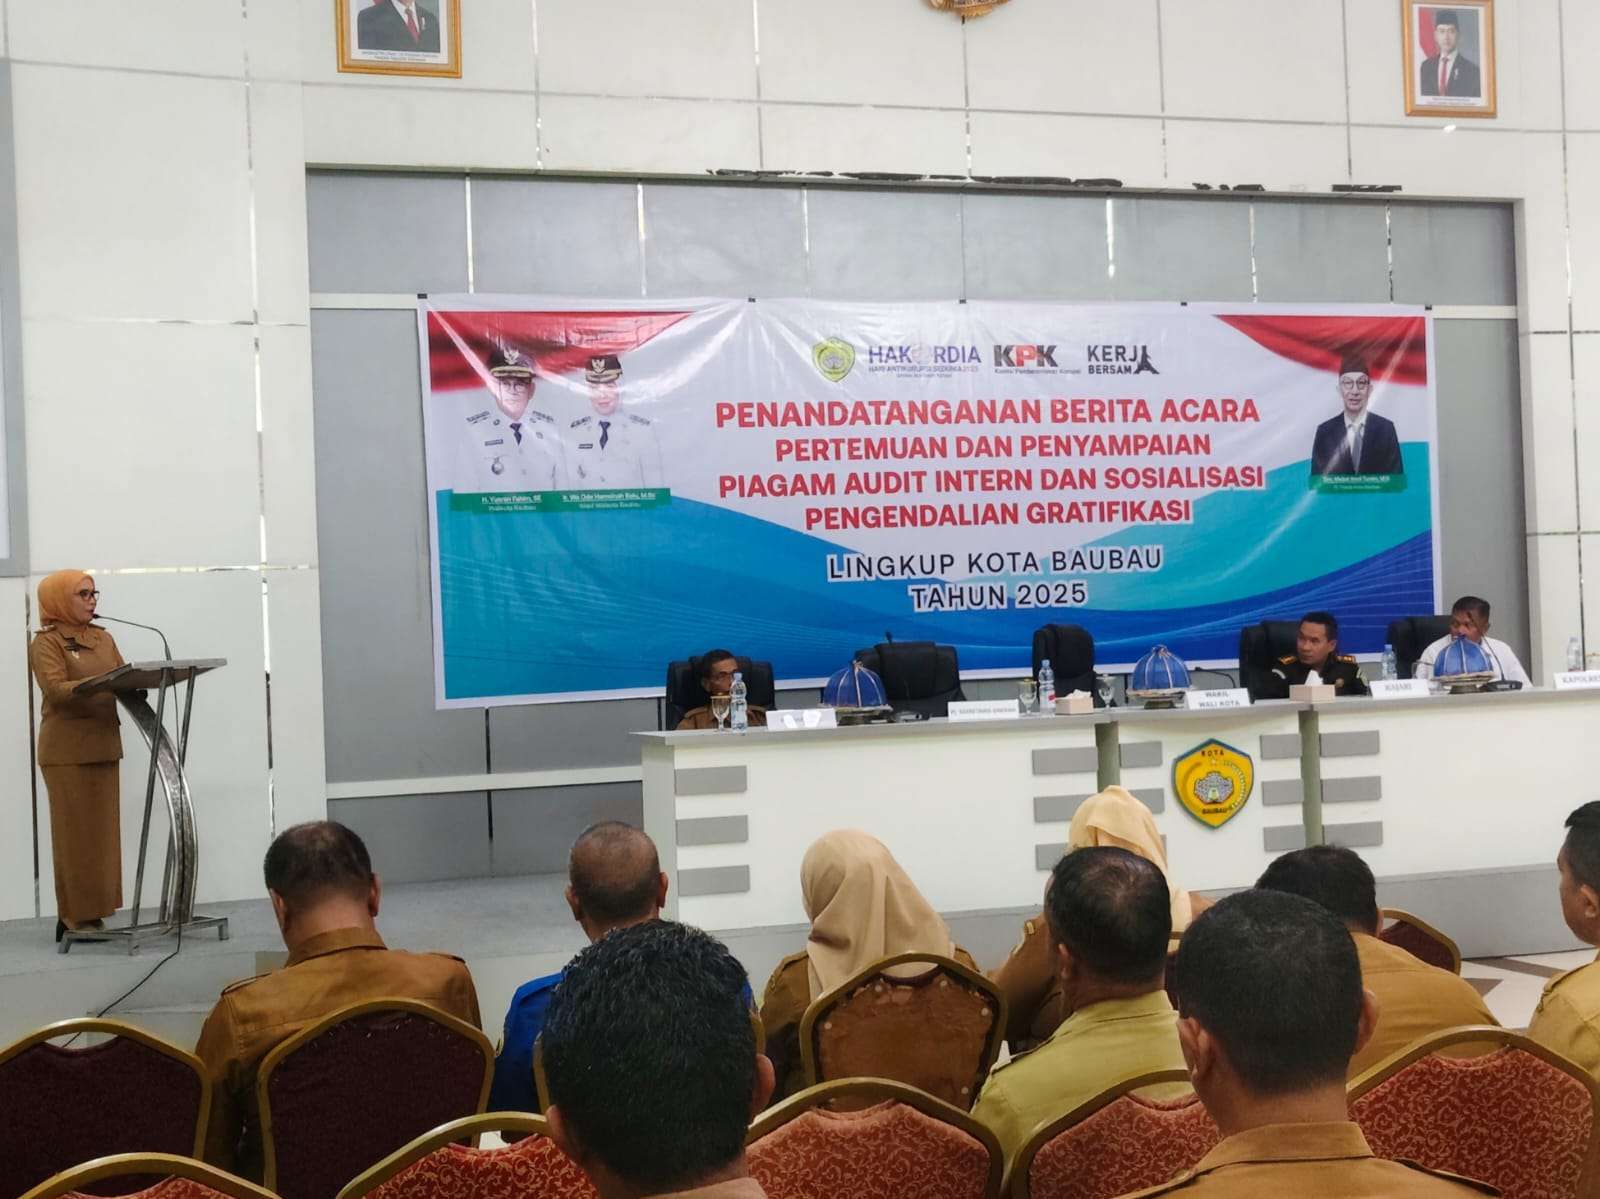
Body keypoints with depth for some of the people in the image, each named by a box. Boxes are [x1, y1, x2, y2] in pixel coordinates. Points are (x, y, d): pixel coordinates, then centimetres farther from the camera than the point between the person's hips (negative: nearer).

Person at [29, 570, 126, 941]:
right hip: (66, 751, -6)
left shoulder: (103, 639, 16)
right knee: (75, 833, -4)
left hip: (103, 745, 6)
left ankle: (94, 914, 13)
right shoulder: (46, 643, -4)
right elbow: (56, 689, -17)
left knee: (102, 831, 7)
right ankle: (74, 918, 1)